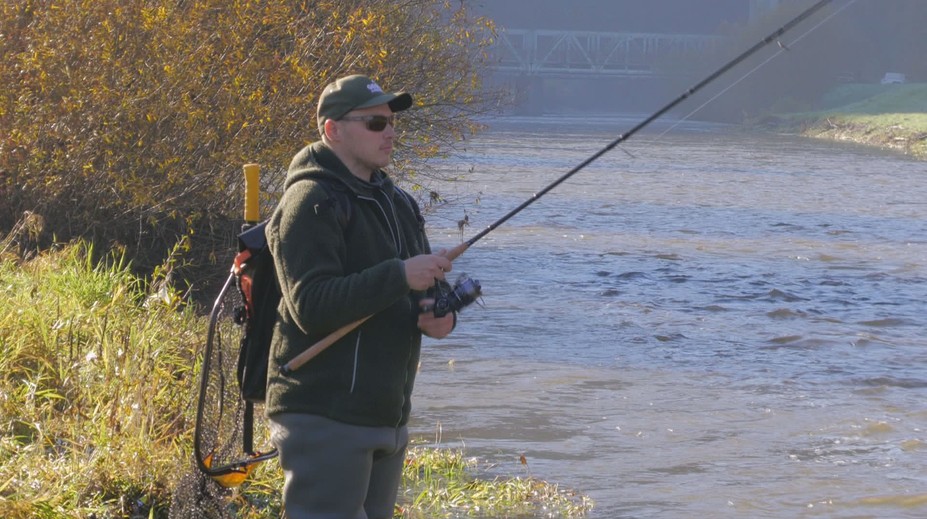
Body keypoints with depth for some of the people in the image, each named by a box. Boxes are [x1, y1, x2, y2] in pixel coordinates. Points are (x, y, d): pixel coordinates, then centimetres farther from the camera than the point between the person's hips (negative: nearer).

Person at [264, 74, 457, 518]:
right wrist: (399, 276, -28)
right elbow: (311, 307, -23)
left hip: (387, 416, 9)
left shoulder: (396, 203, 16)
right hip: (325, 419, -9)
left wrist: (441, 315, -2)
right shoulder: (311, 203, -12)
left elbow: (422, 292, 22)